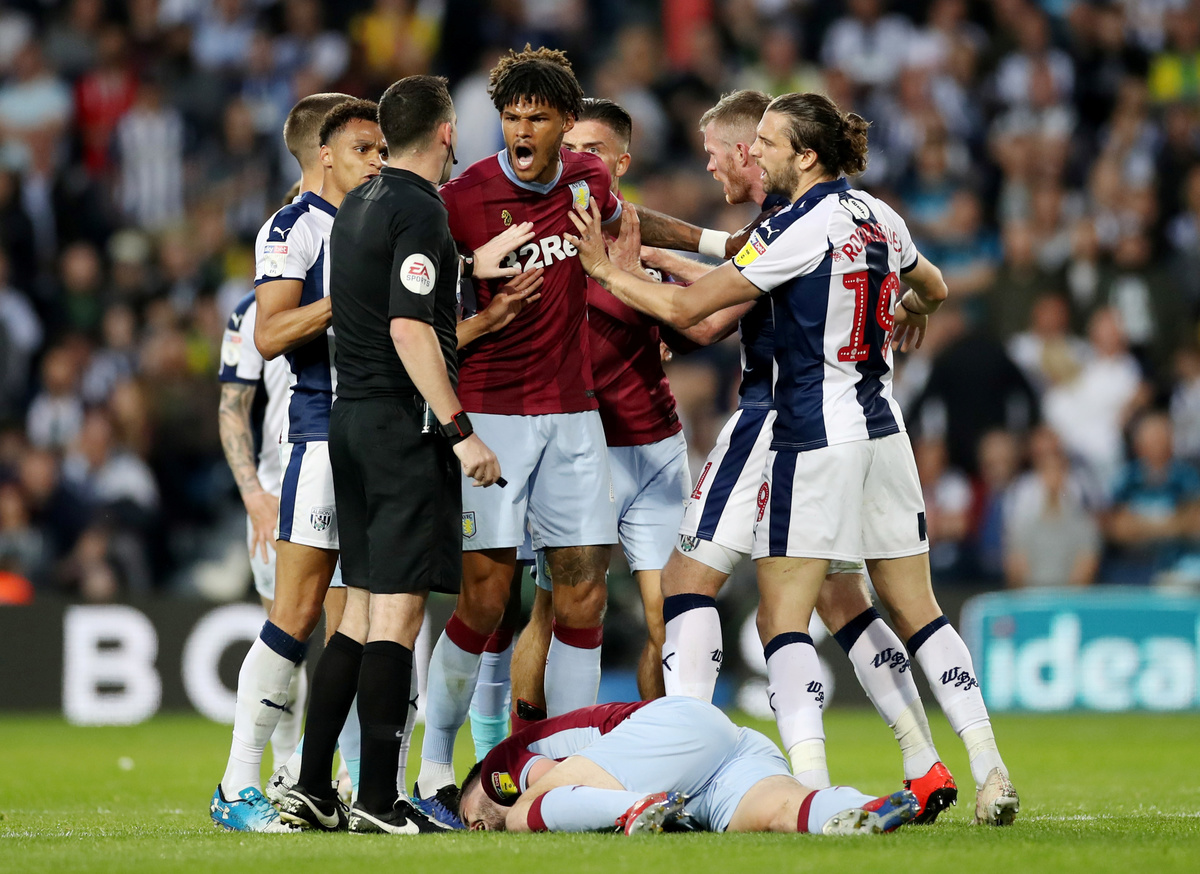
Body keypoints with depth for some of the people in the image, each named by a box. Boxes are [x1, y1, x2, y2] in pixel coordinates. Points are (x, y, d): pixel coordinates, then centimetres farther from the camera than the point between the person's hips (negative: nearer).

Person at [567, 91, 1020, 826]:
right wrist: (909, 315, 52)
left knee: (783, 620, -3)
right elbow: (933, 288, 30)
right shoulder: (878, 218, 8)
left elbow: (685, 307, -13)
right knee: (916, 610, 11)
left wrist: (605, 268, -3)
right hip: (883, 431, 7)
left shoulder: (799, 231, -14)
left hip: (815, 439, -7)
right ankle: (989, 770, 5)